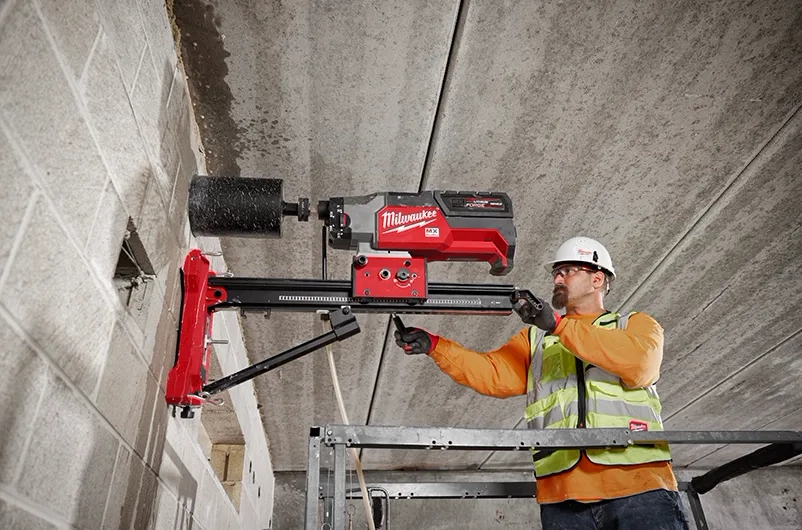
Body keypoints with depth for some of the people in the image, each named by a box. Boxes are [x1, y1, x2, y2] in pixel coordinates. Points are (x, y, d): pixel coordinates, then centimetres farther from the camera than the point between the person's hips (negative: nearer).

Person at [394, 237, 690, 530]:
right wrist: (434, 346, -7)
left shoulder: (637, 325, 13)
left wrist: (559, 325, -16)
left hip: (639, 488, -2)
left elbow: (639, 364, -10)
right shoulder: (535, 339, 21)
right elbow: (492, 374, 6)